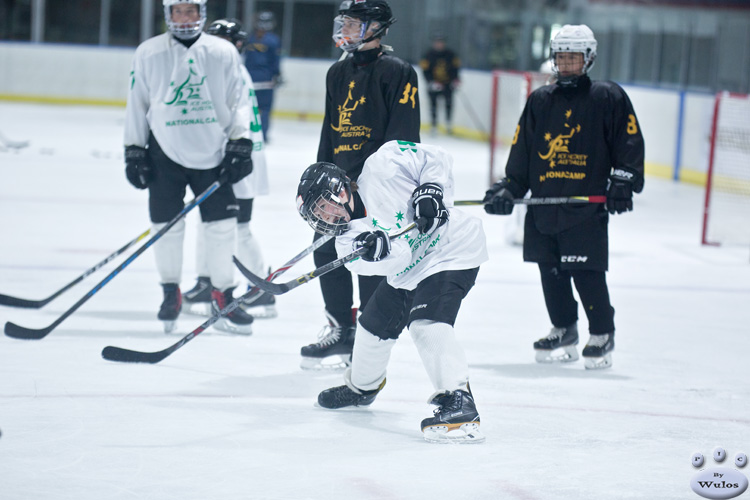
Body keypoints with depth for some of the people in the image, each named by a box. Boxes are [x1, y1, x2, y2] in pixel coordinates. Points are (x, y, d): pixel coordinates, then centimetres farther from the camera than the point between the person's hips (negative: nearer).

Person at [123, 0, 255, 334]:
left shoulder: (223, 53, 2)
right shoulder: (148, 54, 1)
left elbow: (239, 100, 5)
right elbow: (137, 105, 5)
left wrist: (241, 143, -2)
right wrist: (133, 150, 2)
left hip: (213, 153, 1)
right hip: (165, 153, 0)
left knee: (222, 224, -1)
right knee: (167, 225, 0)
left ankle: (223, 295, 12)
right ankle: (171, 293, 17)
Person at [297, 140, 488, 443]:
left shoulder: (381, 167, -19)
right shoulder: (348, 238, -7)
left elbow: (435, 159, -9)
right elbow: (398, 259, -23)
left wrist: (430, 191, -24)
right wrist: (380, 250, -45)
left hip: (452, 250, -8)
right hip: (407, 274, 8)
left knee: (426, 324, -28)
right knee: (375, 324, 19)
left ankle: (457, 402, -36)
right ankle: (361, 385, 49)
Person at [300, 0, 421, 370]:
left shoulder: (396, 73, -8)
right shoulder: (338, 74, 15)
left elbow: (403, 137, -14)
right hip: (341, 181, 8)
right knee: (326, 251, 7)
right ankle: (340, 330, 20)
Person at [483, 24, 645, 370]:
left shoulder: (608, 98, 1)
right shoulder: (539, 101, 13)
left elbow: (630, 142, 0)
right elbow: (521, 150, 14)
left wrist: (623, 183, -9)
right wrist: (508, 188, 5)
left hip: (587, 207, -5)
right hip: (543, 205, 5)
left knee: (587, 273, -7)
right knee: (551, 273, 7)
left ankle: (603, 335, 8)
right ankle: (564, 331, 24)